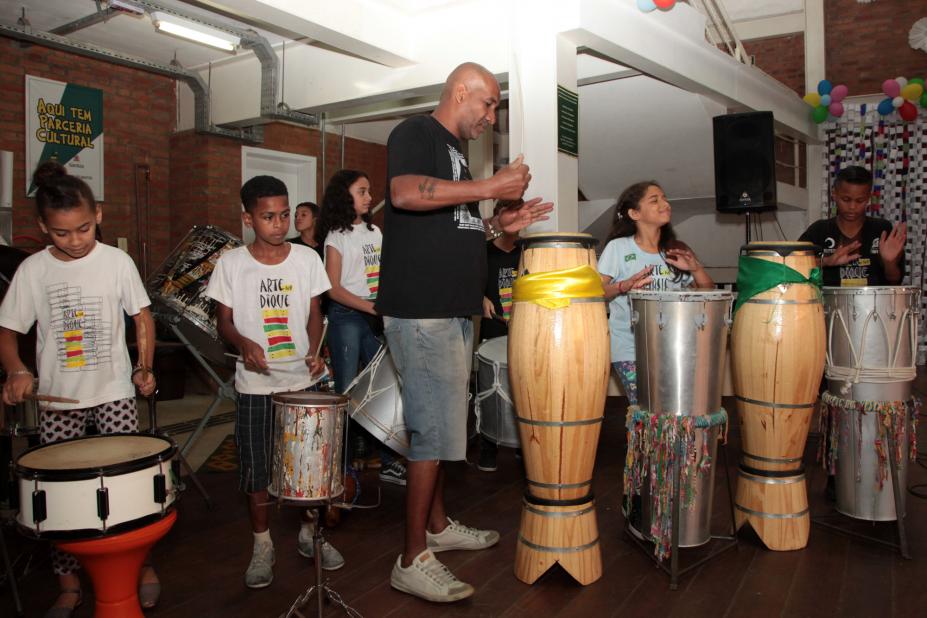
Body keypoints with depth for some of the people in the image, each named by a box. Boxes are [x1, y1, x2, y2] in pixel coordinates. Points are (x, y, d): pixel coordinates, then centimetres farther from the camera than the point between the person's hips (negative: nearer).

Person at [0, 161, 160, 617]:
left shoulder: (117, 262, -3)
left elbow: (142, 317, 5)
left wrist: (145, 367, -6)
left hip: (114, 394, -1)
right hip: (57, 399, 2)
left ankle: (143, 566, 20)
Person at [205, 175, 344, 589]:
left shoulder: (307, 258, 0)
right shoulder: (232, 263, -3)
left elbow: (314, 313, 5)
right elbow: (223, 320, 1)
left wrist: (314, 350, -13)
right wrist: (244, 343, -19)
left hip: (303, 378, 1)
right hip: (255, 382, -1)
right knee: (256, 466, 6)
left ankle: (309, 533, 29)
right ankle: (262, 546, 24)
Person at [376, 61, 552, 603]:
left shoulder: (455, 152, 23)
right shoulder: (416, 133, -5)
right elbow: (405, 193, -27)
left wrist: (499, 225, 15)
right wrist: (491, 188, -23)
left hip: (452, 311, 10)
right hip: (421, 310, -10)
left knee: (444, 425, 17)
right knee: (436, 429, -8)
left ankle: (438, 526, 32)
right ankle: (413, 560, 3)